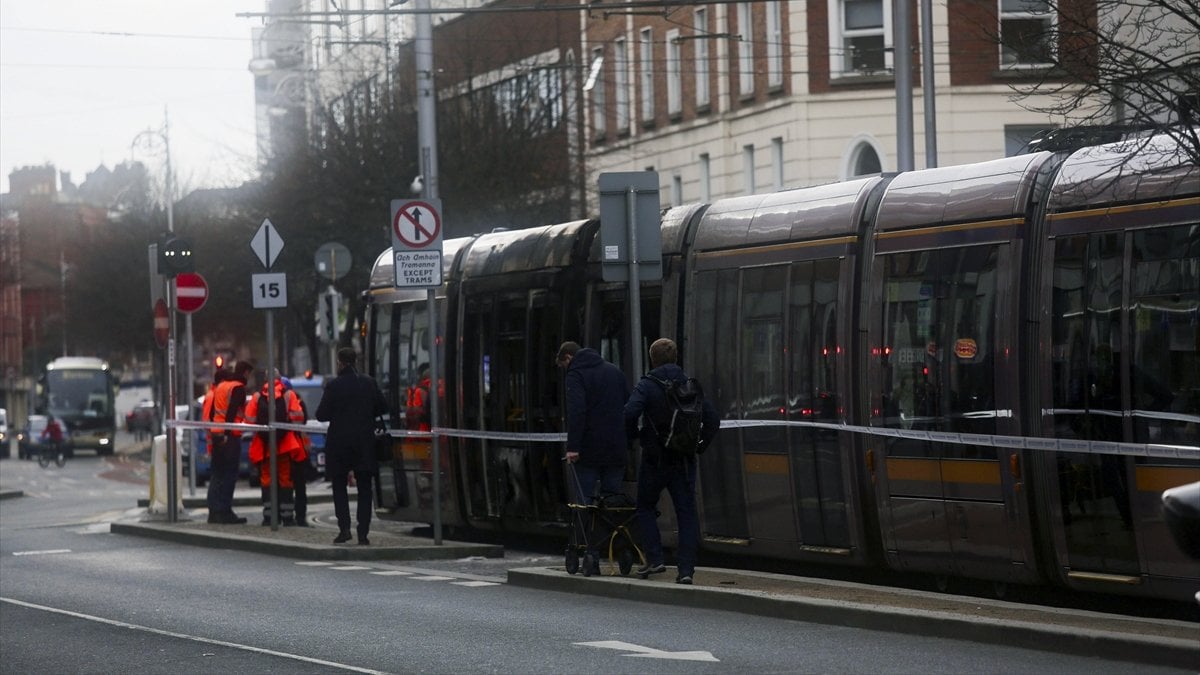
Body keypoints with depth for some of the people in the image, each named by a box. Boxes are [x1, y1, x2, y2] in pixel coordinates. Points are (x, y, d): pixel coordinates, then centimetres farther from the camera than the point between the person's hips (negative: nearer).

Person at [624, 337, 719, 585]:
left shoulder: (647, 385, -8)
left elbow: (630, 413, -22)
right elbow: (712, 418, 3)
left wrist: (633, 436, -4)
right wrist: (700, 445, 10)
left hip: (655, 460, -3)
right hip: (684, 462, 3)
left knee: (645, 509, 15)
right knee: (687, 513, 4)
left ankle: (654, 558, 3)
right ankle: (686, 569, -3)